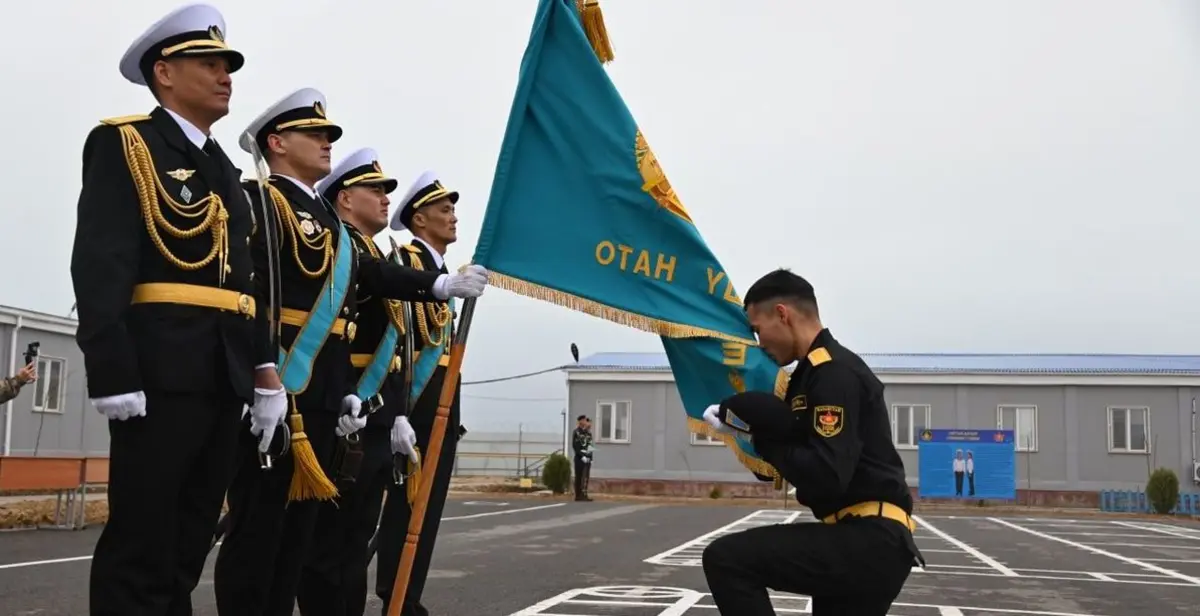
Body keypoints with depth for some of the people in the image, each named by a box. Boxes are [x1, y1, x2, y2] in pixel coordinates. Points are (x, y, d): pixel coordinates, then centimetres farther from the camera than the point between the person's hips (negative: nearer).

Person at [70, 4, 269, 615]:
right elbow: (100, 263, -12)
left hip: (224, 378, 7)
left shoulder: (226, 171, 23)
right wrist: (112, 371, -21)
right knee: (139, 546, -5)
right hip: (160, 374, -7)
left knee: (188, 543, 11)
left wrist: (265, 373, 10)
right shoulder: (123, 143, 0)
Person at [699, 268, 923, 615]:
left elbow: (827, 477, -24)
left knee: (725, 558, -17)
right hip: (866, 541, 11)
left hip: (869, 541, -11)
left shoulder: (835, 373, -14)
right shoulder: (817, 372, 18)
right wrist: (747, 422, 4)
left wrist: (766, 440, -9)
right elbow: (799, 444, 17)